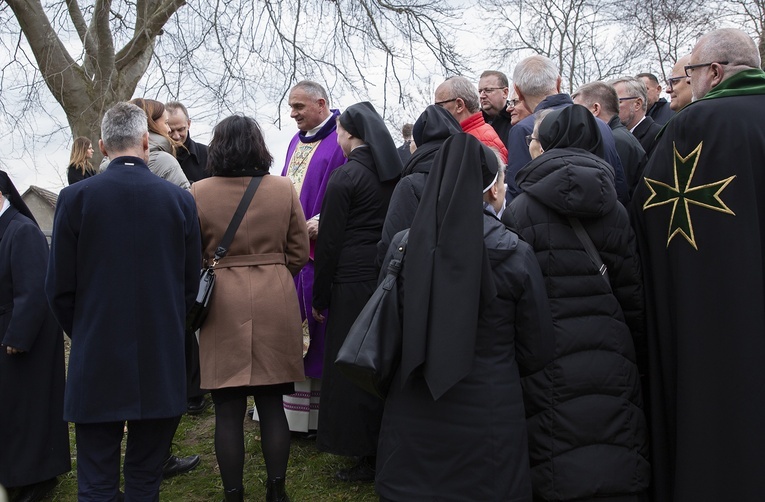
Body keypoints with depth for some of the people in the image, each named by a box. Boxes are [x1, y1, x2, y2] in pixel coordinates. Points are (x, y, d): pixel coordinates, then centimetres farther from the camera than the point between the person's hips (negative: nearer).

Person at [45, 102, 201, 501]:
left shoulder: (75, 197, -7)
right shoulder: (180, 199, -3)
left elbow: (59, 288, -3)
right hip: (162, 363, 2)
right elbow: (191, 283, 3)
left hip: (96, 363, -1)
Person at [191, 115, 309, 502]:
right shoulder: (284, 189, -1)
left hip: (222, 305, -1)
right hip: (275, 301, 2)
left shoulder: (198, 193, -5)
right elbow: (299, 253, 5)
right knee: (272, 404, 11)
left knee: (228, 409, 7)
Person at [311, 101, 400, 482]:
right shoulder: (396, 174, 8)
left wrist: (319, 298, -1)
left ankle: (367, 457, 12)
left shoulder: (344, 177, -10)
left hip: (354, 283, -6)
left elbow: (329, 241, -9)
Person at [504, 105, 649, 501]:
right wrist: (638, 360, 17)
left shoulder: (521, 210, -6)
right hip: (612, 360, 4)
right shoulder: (615, 211, 6)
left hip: (550, 362, -3)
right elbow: (632, 294, 8)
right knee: (616, 469, 12)